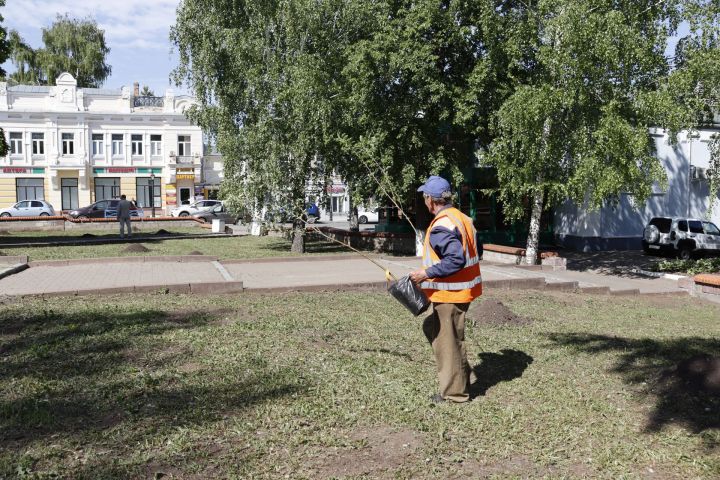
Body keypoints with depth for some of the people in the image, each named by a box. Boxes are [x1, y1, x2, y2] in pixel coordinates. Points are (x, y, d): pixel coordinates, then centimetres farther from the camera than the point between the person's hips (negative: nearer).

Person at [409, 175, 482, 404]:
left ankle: (455, 392, 17)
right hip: (461, 289, 10)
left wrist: (426, 273, -21)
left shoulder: (442, 226, -21)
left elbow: (455, 260, -28)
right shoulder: (461, 217, 9)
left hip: (450, 293, -10)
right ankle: (460, 377, 31)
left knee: (449, 340, 3)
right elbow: (473, 252, 15)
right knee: (432, 328, 22)